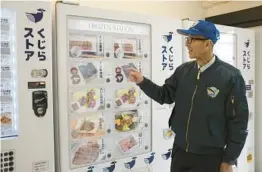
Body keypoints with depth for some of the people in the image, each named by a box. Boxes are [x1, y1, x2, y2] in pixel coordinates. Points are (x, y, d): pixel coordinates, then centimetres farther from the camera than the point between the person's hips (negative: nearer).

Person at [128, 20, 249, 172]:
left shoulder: (230, 76, -13)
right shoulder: (183, 70, 1)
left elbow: (238, 121, -10)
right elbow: (166, 95, 7)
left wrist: (228, 160, -7)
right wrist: (142, 81, -9)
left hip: (210, 156, -4)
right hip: (180, 150, 5)